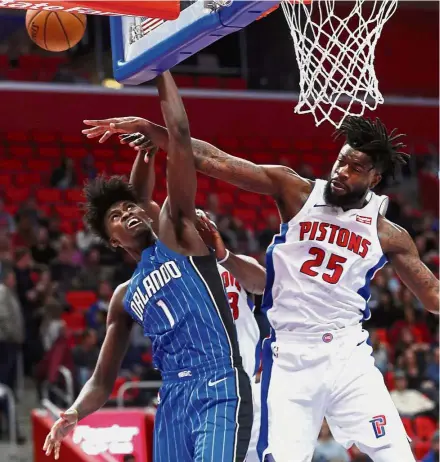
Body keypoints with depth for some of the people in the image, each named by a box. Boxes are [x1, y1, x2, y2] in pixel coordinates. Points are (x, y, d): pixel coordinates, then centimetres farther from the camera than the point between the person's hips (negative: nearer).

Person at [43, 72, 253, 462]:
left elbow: (180, 138, 0)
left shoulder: (177, 232, 7)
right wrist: (74, 414, 2)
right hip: (173, 399, 6)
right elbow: (102, 382, 22)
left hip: (219, 390, -6)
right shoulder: (125, 298, 21)